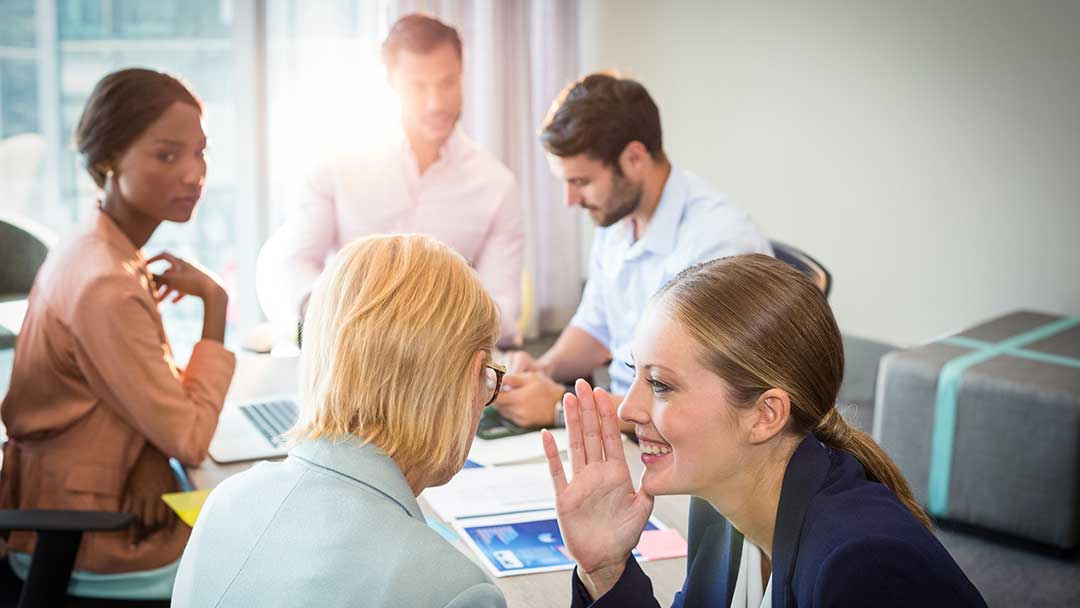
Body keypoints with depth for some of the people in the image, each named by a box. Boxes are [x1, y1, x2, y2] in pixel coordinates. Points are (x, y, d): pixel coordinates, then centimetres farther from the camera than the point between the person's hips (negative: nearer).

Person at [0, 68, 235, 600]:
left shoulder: (95, 251, 4)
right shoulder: (106, 287, -26)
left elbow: (163, 396, 6)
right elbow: (191, 442, -21)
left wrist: (151, 459, -15)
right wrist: (215, 305, -16)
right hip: (94, 554, -8)